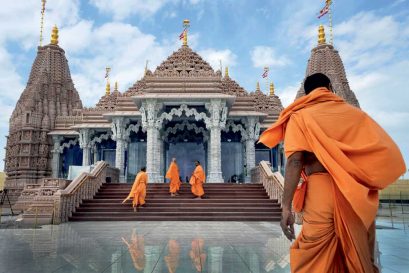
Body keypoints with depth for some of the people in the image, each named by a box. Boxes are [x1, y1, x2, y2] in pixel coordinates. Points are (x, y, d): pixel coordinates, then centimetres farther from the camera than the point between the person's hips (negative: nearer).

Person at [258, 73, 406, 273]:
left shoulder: (300, 116, 3)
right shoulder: (354, 112, 14)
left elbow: (295, 161, -10)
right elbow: (385, 152, 8)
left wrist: (286, 206, -11)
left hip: (322, 190, -4)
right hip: (359, 196, 4)